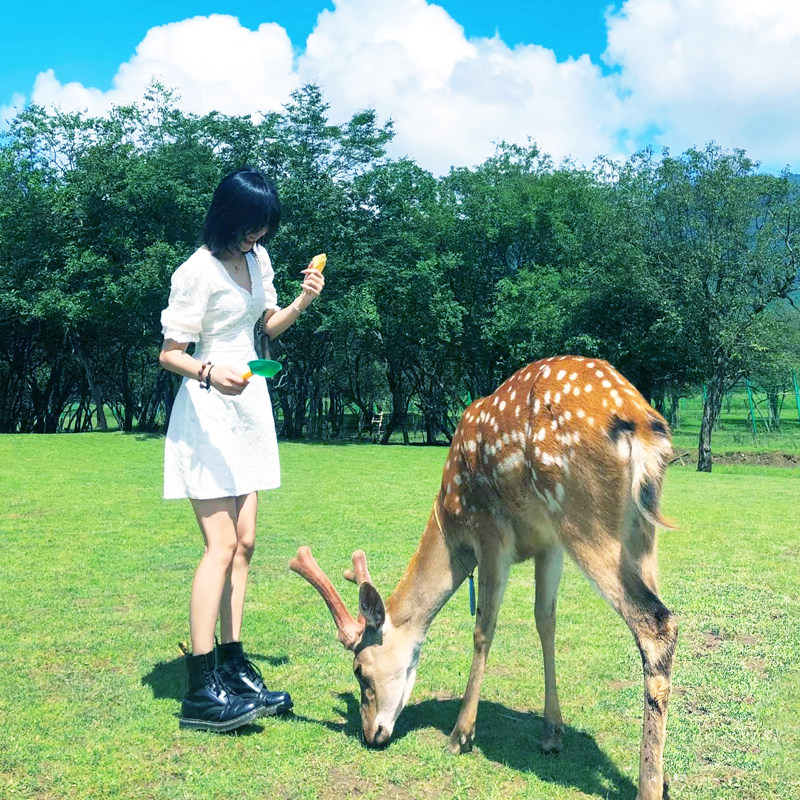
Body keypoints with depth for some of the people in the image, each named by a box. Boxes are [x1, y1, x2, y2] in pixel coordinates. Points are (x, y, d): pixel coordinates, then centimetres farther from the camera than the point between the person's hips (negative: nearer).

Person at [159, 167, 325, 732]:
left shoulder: (258, 258, 9)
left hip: (248, 407, 8)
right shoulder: (197, 272, -14)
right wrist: (209, 374, -32)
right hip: (207, 413, -8)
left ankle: (233, 668, 17)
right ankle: (201, 691, -7)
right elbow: (170, 353, -13)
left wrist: (303, 302, 4)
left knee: (244, 542, 8)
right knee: (222, 544, -13)